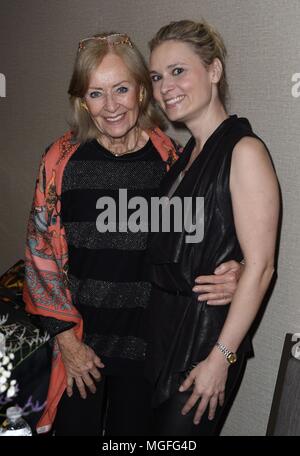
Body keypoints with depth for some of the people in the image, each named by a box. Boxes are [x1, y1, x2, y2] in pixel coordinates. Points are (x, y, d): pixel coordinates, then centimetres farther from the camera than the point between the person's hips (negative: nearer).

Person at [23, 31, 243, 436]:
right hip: (77, 344, 0)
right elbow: (41, 252, -3)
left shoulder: (172, 160, -6)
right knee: (75, 426, 15)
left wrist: (232, 276, -20)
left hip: (146, 342, 0)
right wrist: (68, 339, -6)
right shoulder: (62, 159, -7)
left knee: (133, 428, 17)